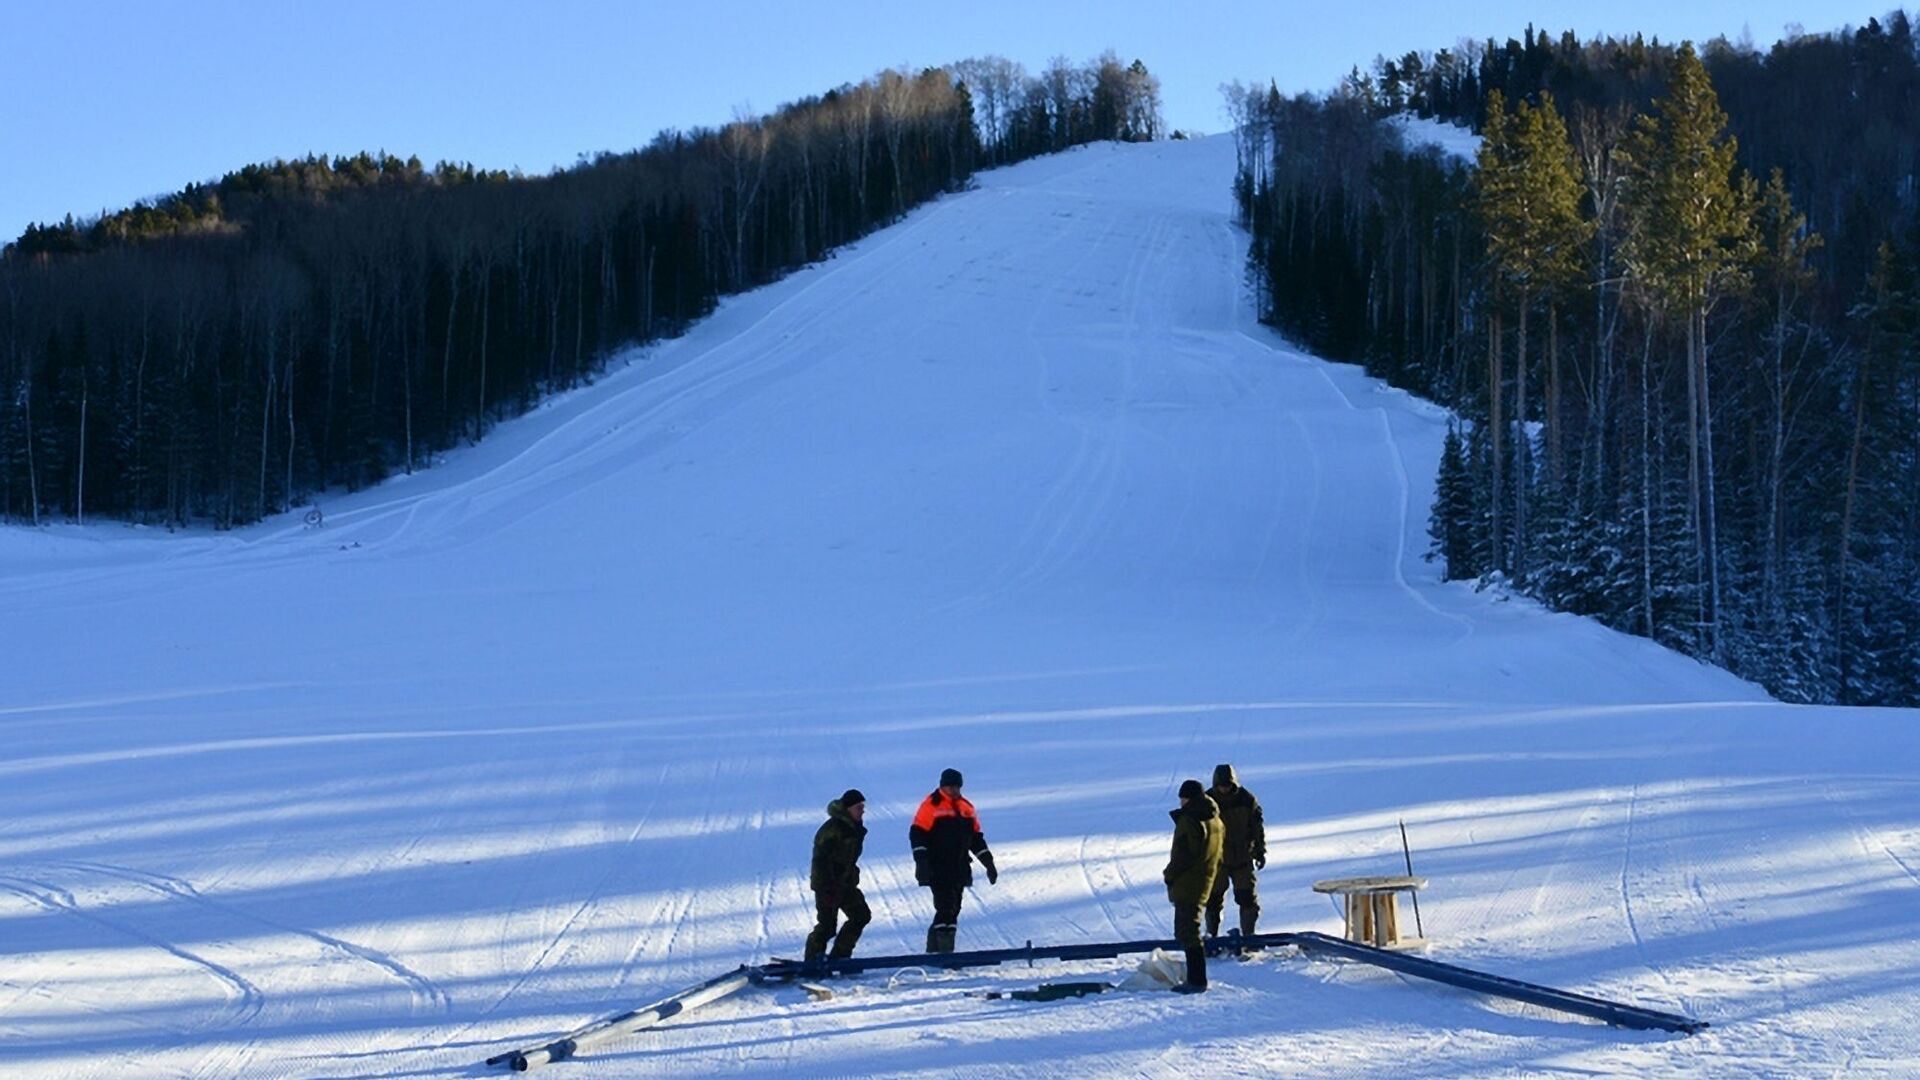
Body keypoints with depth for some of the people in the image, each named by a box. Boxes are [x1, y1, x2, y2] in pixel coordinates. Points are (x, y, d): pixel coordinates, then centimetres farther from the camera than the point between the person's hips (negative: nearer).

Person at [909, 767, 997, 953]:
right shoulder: (931, 805, -4)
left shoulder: (966, 807, 15)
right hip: (937, 869, -7)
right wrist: (921, 861, -19)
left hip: (959, 870, 7)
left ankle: (934, 950, 13)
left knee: (953, 910, 5)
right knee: (946, 908, -16)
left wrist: (988, 862, 19)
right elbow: (917, 834, -8)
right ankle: (943, 950, -17)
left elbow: (976, 838, 22)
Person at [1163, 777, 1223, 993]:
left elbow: (1184, 854, -20)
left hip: (1187, 884, -10)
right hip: (1204, 881, 10)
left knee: (1187, 932, -6)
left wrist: (1170, 875, -6)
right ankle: (1195, 979, 21)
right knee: (1187, 931, 18)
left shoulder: (1189, 821, -17)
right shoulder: (1215, 820, 12)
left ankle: (1197, 981, -8)